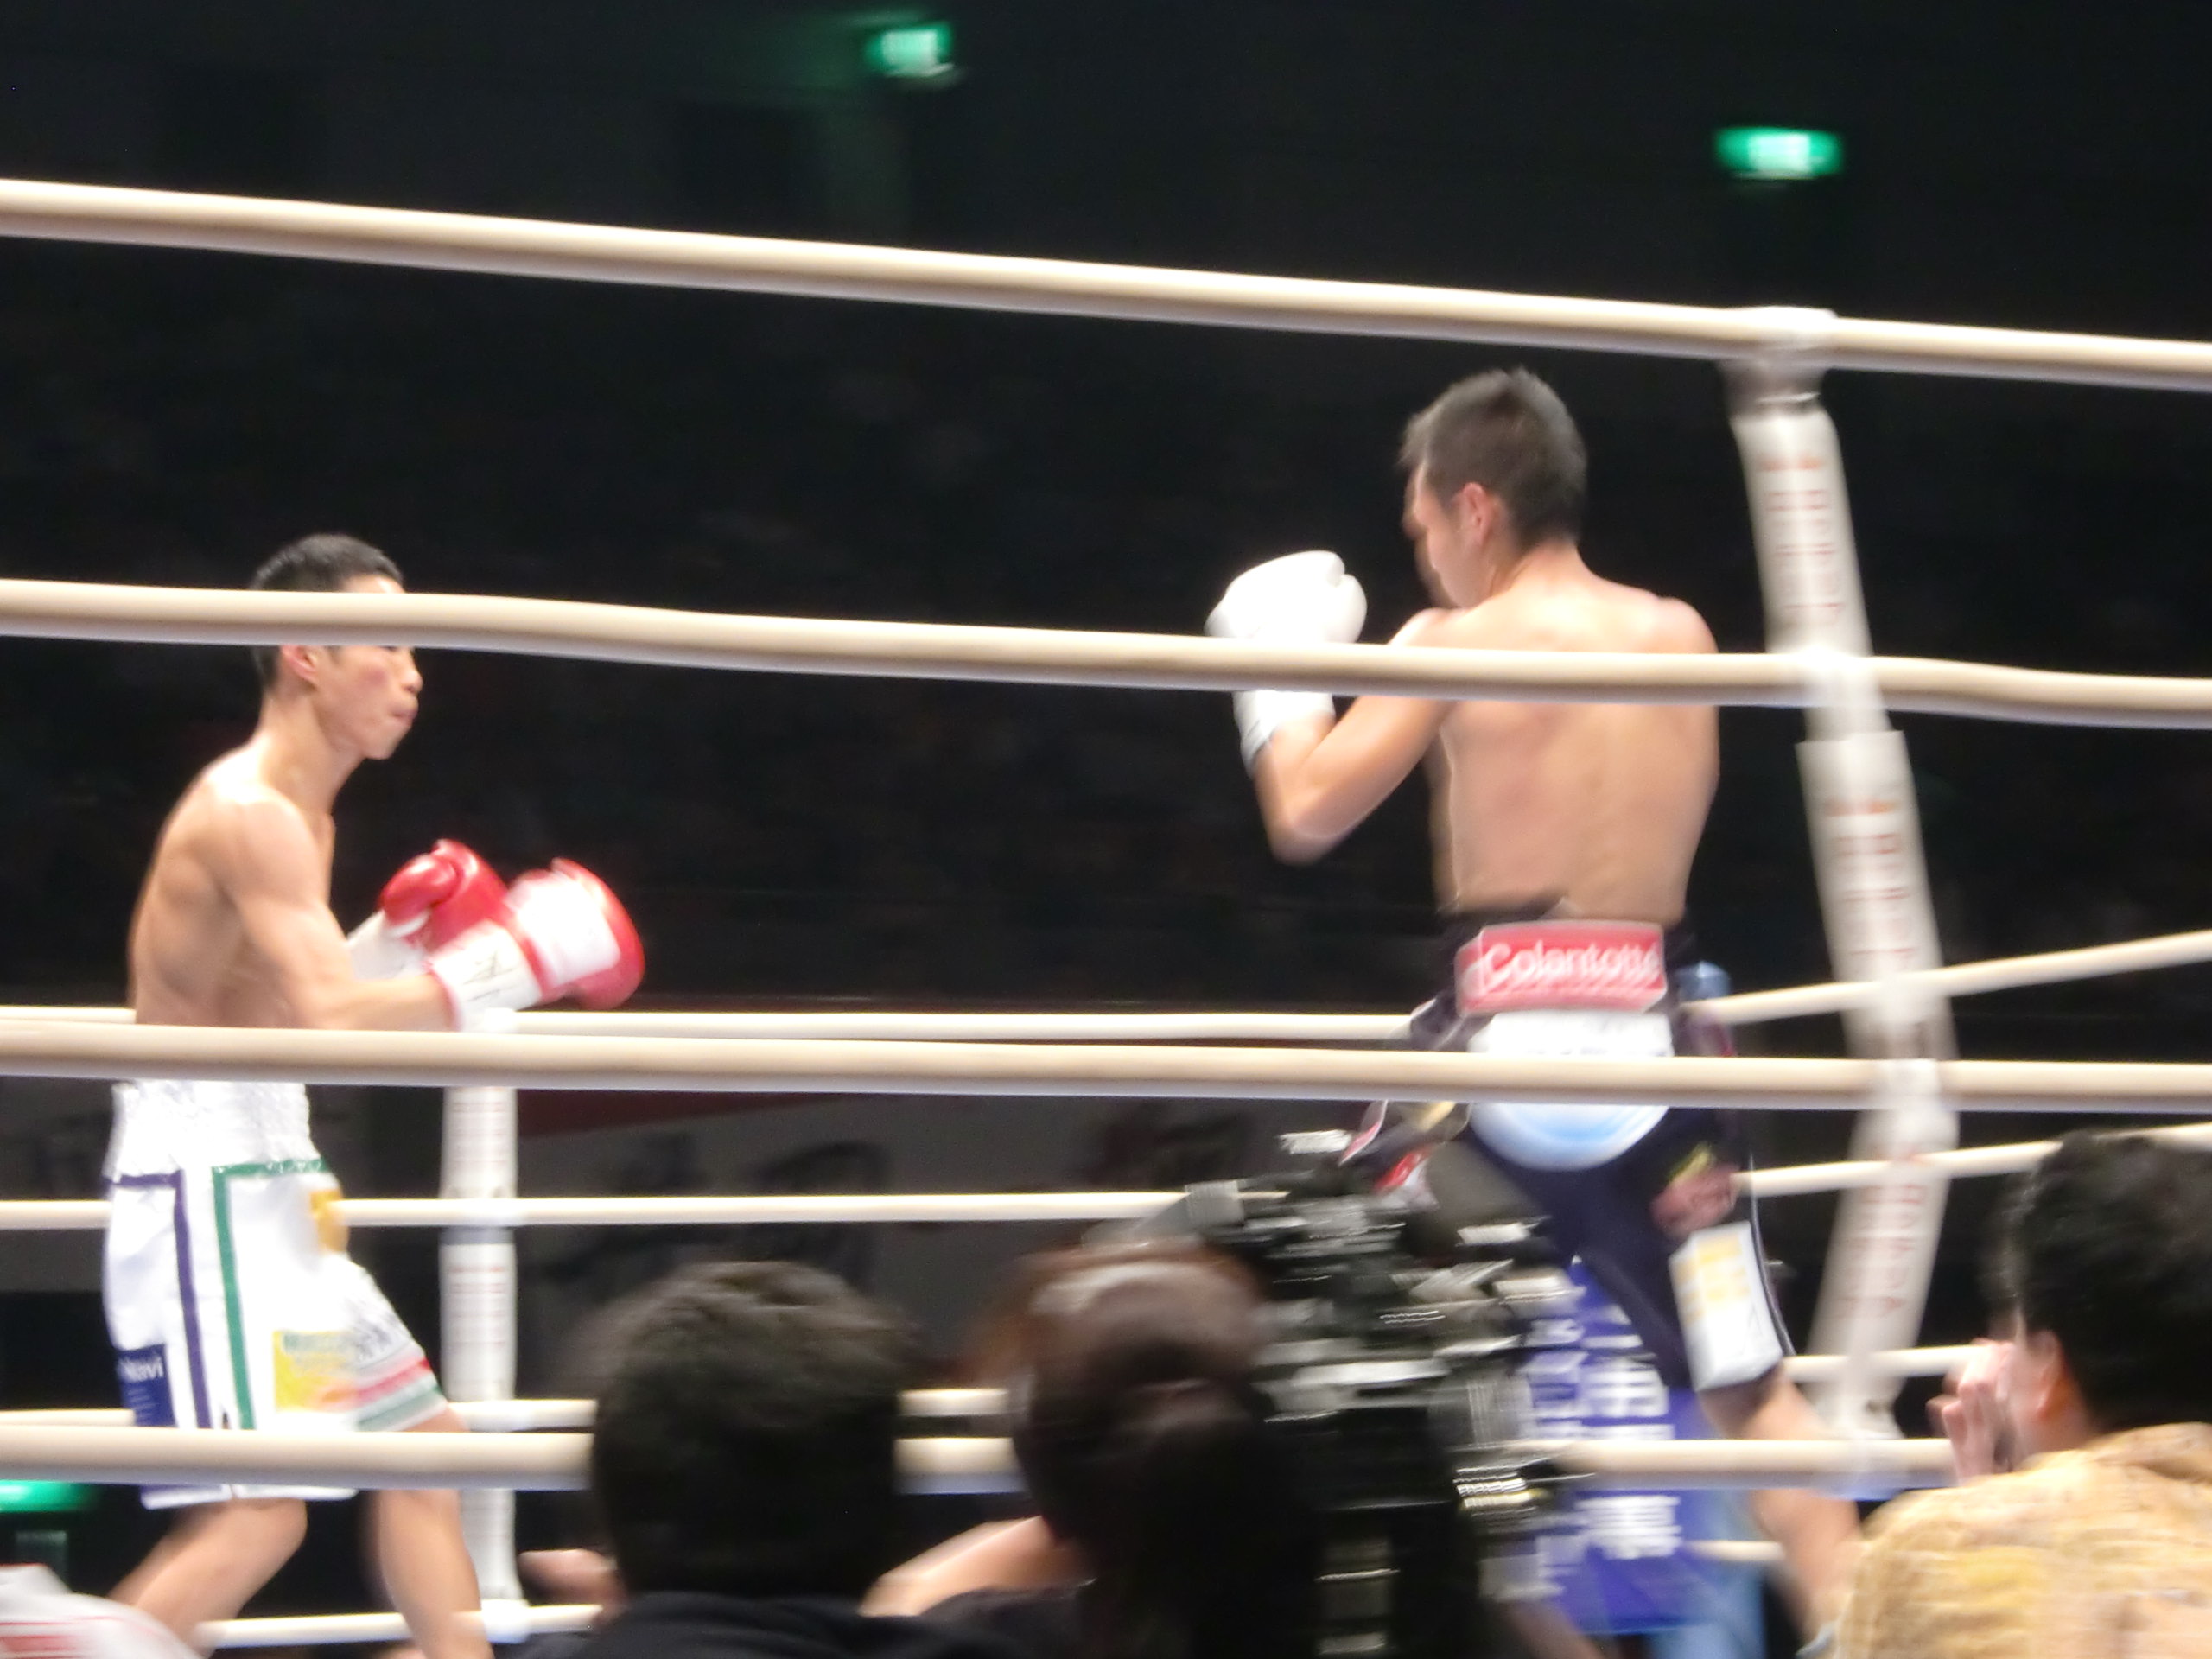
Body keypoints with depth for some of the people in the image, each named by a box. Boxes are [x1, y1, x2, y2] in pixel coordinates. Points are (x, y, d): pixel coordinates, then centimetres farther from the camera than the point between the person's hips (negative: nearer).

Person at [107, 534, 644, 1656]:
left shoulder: (295, 818, 16)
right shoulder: (250, 813, -17)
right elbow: (335, 1024, -28)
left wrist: (400, 941, 9)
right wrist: (518, 961, -21)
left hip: (269, 1193, 11)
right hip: (203, 1194, -11)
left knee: (418, 1440, 16)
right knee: (258, 1509, -15)